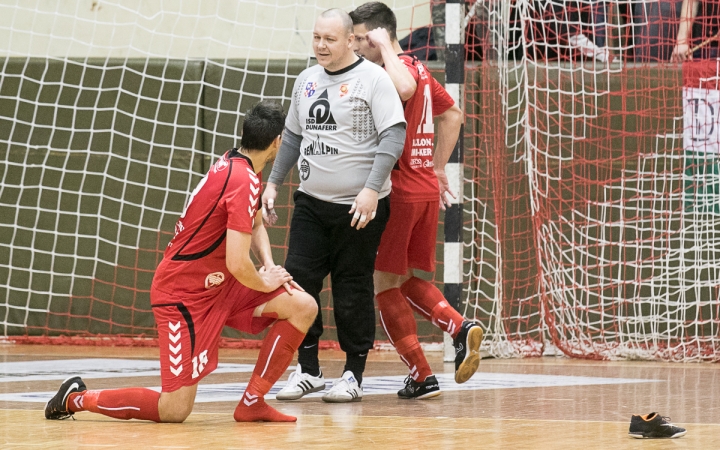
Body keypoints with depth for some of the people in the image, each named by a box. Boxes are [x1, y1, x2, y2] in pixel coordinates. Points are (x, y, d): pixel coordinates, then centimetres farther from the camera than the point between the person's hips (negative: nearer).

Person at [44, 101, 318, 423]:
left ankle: (252, 403, 3)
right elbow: (237, 264, -29)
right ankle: (77, 398, 8)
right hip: (186, 295, -10)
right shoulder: (243, 182, -24)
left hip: (217, 284, 10)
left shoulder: (233, 164, 6)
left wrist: (268, 266, 7)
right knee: (174, 411, -10)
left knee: (303, 308, -4)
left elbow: (256, 224, 25)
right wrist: (265, 284, -8)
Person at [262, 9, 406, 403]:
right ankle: (308, 369, 9)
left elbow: (394, 136, -14)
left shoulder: (373, 79, -8)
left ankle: (354, 375, 10)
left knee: (352, 289, -1)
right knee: (297, 280, -2)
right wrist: (273, 183, 17)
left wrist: (372, 189, -23)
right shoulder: (306, 80, 13)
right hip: (311, 202, 6)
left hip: (360, 207, -6)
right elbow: (292, 136, 23)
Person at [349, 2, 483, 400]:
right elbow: (453, 115, 25)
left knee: (385, 284, 0)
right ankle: (460, 328, -5)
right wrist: (438, 168, 26)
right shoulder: (418, 70, 14)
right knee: (409, 280, 17)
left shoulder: (398, 68, -14)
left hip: (399, 191, -9)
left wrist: (385, 47, -24)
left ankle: (421, 376, -1)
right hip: (426, 189, 9)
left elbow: (405, 89, -40)